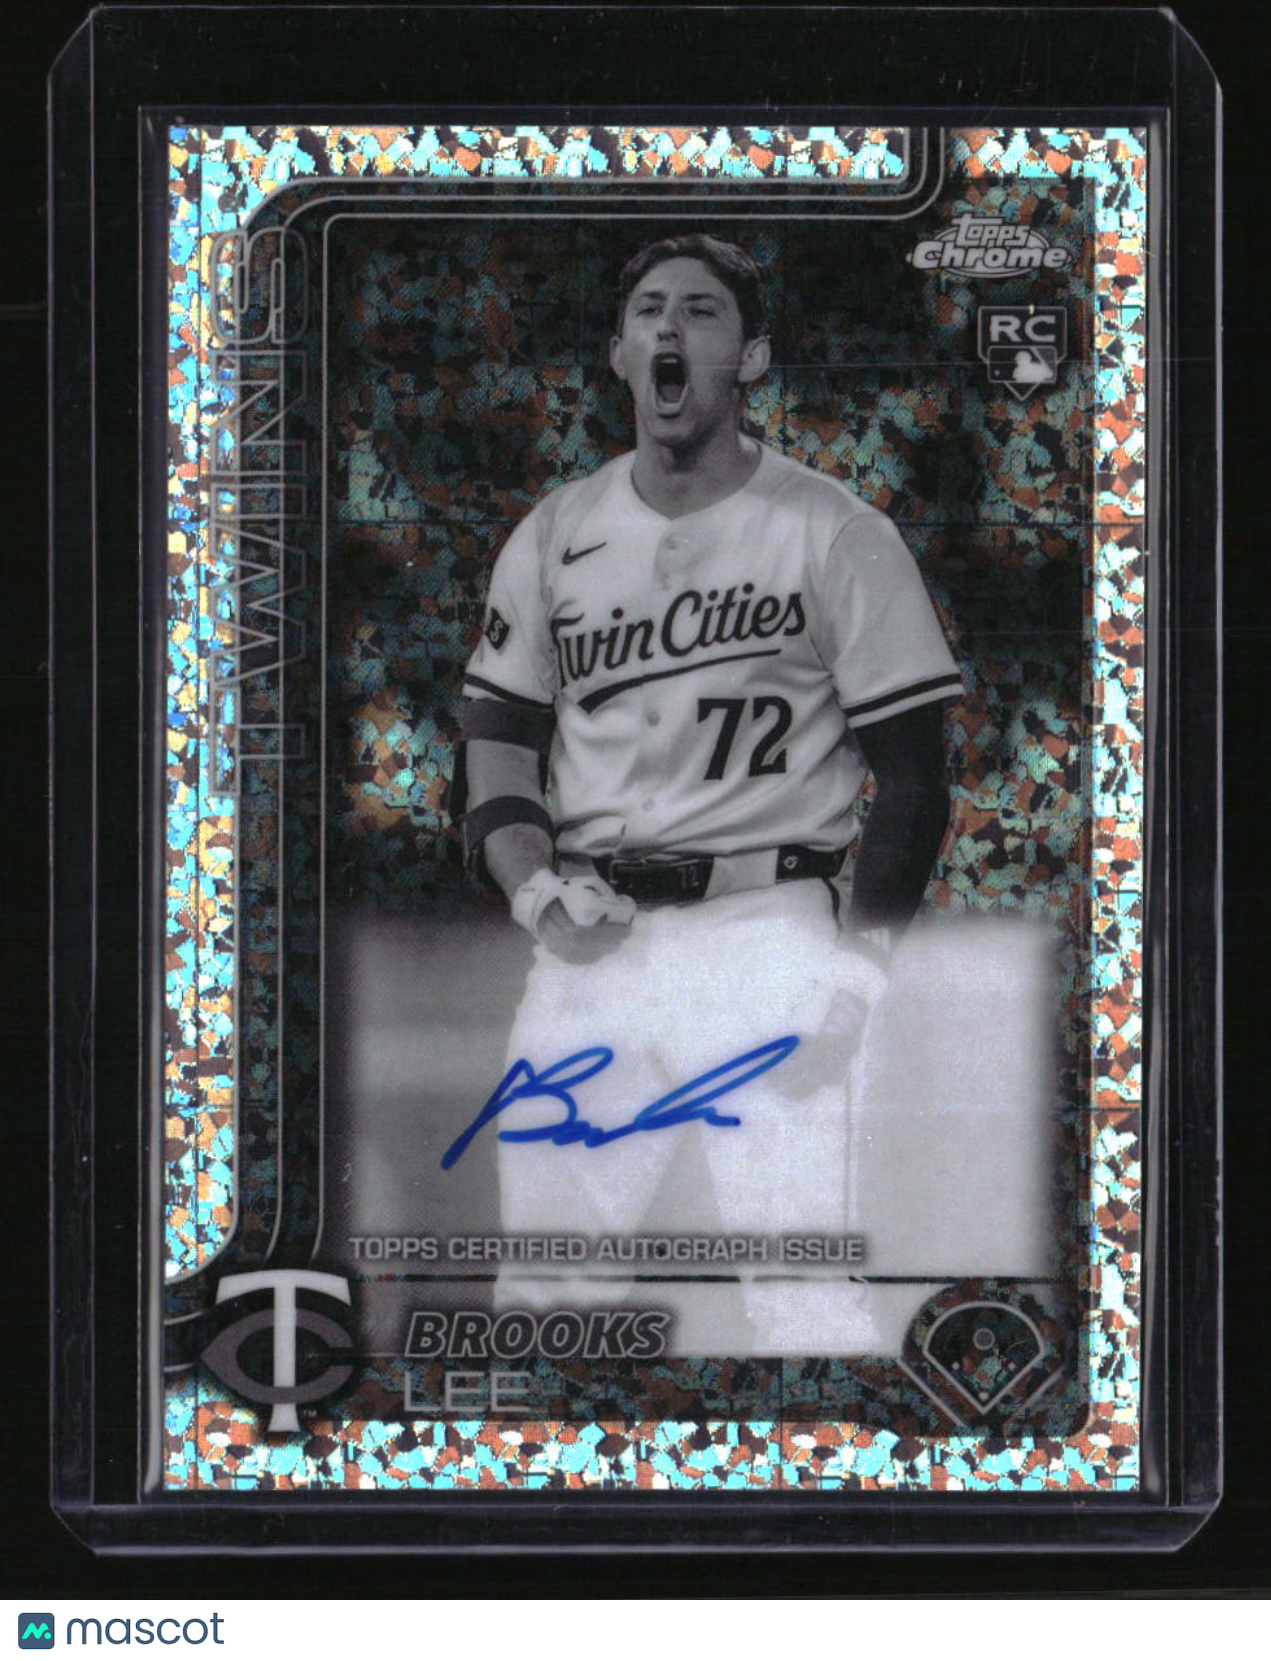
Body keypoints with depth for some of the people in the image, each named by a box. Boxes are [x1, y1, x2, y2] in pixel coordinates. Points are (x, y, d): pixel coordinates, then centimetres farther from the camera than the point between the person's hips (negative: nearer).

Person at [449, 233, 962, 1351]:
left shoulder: (837, 535, -1)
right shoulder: (554, 535, 11)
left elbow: (911, 768, -2)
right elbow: (497, 733, 13)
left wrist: (857, 961, -10)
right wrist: (532, 886, -5)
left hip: (769, 931, -4)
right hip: (587, 939, 4)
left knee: (797, 1279, -9)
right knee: (543, 1272, 6)